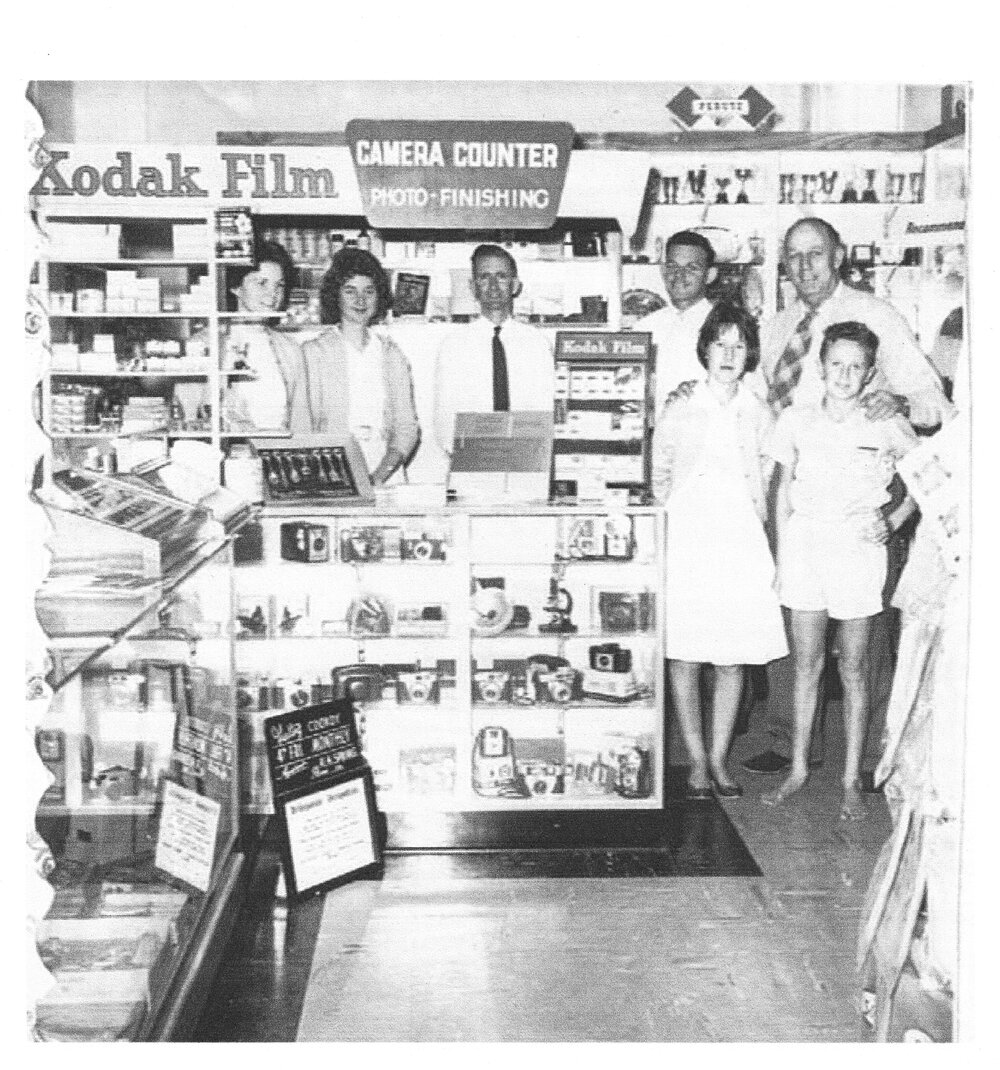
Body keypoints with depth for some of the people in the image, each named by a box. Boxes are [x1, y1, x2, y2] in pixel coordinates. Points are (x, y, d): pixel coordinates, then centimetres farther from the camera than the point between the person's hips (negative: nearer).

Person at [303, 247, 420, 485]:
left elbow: (407, 426, 9)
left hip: (387, 475, 2)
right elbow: (303, 428, 0)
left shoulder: (392, 354, 12)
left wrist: (380, 474, -7)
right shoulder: (315, 351, 5)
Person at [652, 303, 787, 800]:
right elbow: (659, 480, 10)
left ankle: (719, 759, 16)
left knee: (734, 658, 4)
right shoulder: (676, 413, 4)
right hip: (686, 539, -2)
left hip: (741, 542, 2)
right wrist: (662, 540, 2)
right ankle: (697, 762, 10)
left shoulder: (761, 416, 9)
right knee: (684, 656, -2)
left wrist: (766, 554, 8)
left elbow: (764, 488, 14)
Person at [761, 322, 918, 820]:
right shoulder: (796, 420, 1)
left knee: (853, 667, 5)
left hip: (858, 545, -2)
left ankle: (851, 779, 13)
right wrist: (781, 558, 6)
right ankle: (798, 768, 19)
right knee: (805, 661, 8)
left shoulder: (887, 425, -4)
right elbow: (784, 491, 8)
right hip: (804, 541, 2)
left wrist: (894, 521, -6)